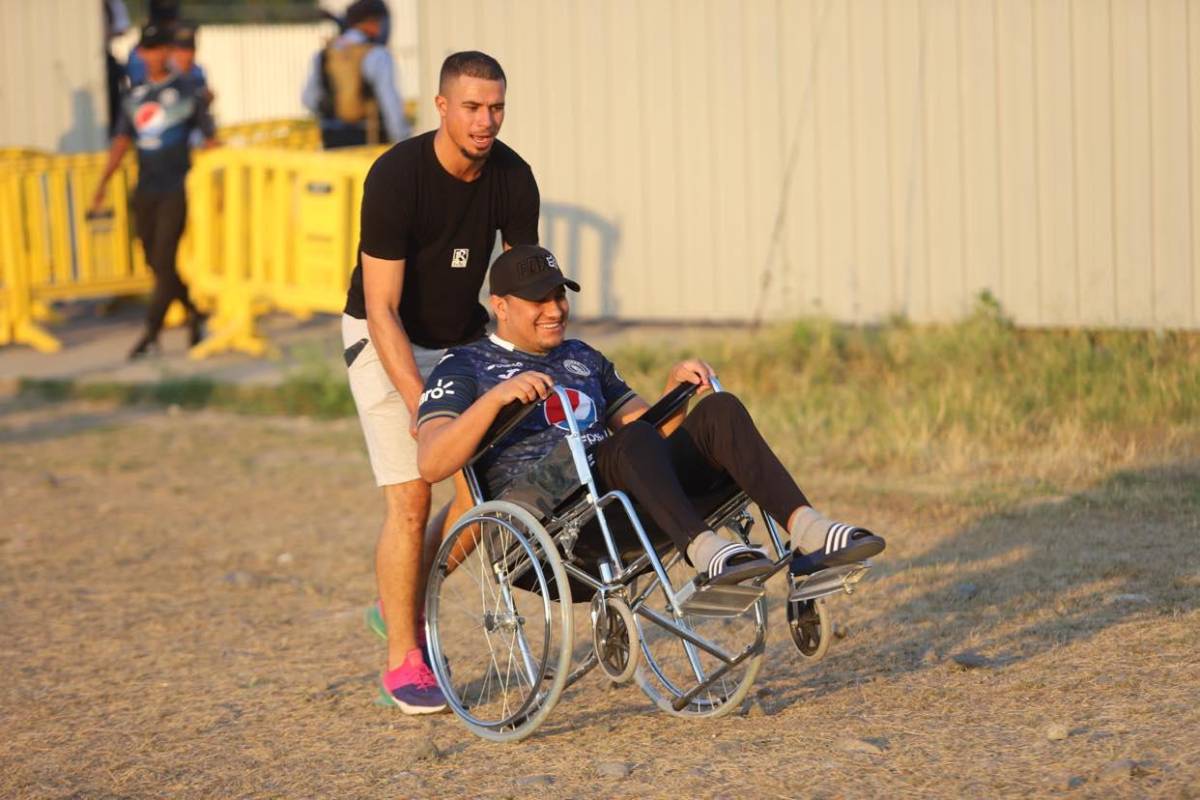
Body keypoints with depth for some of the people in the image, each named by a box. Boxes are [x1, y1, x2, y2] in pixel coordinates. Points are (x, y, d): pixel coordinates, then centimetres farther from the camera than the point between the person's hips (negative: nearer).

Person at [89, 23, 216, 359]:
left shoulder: (188, 91, -1)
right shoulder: (134, 97, 11)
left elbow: (210, 138, 0)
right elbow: (121, 142, 5)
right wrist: (102, 185, -5)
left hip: (176, 189, -5)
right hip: (145, 191, 5)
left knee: (164, 260, -10)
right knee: (155, 262, 9)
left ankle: (151, 334, -9)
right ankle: (194, 313, 28)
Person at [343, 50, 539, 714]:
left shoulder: (512, 179, -11)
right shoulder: (396, 176, -26)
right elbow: (382, 306, -25)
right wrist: (418, 403, -32)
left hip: (462, 339, 5)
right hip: (385, 342, -5)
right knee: (410, 498, -13)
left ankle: (405, 604, 19)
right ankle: (403, 660, -2)